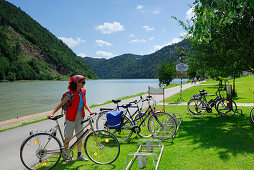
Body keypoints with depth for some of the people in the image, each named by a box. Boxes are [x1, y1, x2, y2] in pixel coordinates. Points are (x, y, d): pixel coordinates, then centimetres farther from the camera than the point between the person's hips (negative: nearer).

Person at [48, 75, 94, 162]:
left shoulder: (83, 91, 3)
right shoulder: (70, 94, -17)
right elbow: (61, 104, -19)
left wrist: (89, 110, 3)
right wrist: (52, 113, -28)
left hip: (80, 116, 6)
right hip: (71, 117, -6)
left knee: (80, 136, 12)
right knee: (68, 137, 6)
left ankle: (79, 155, 24)